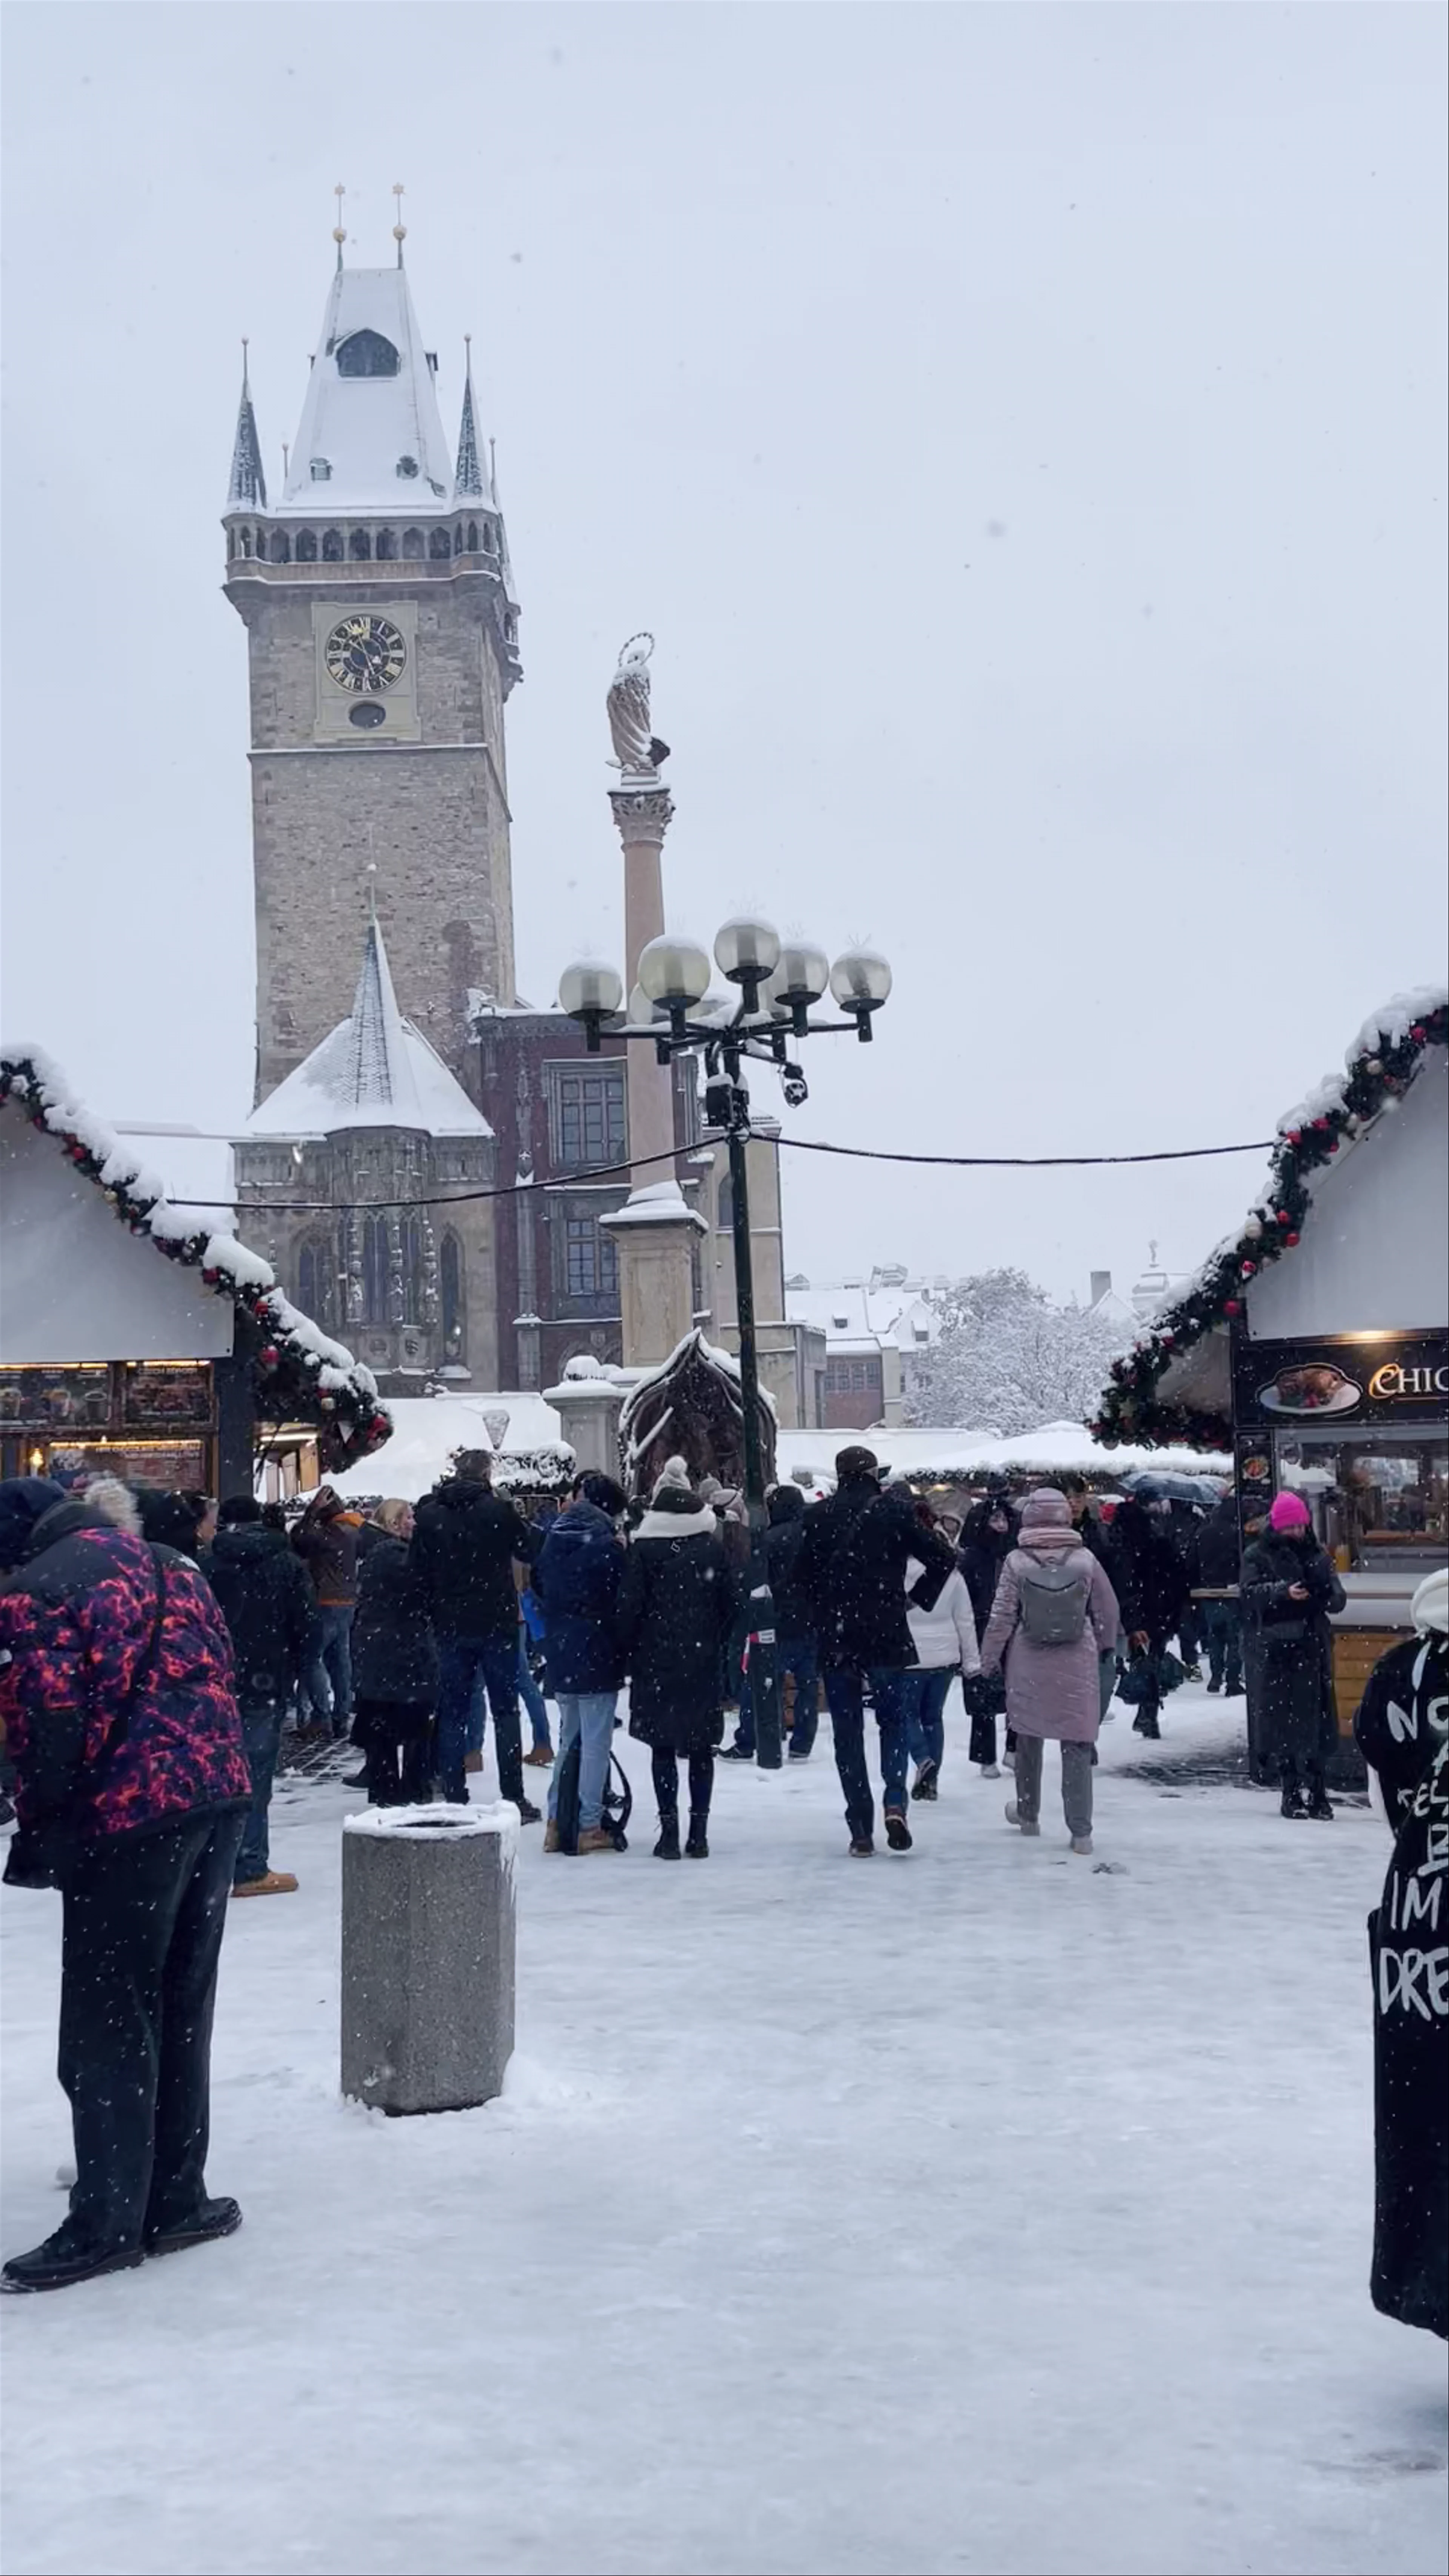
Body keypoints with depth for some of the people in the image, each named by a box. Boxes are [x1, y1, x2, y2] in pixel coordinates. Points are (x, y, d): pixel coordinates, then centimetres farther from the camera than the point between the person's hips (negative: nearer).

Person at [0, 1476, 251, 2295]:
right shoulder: (171, 1566, 15)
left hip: (126, 1820, -7)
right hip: (219, 1795, 7)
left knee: (107, 2025, 2)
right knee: (182, 2010, 15)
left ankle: (107, 2226, 6)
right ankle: (175, 2199, 21)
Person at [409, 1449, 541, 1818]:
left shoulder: (429, 1516, 0)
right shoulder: (499, 1510, -10)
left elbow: (419, 1570, 3)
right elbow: (531, 1552, 0)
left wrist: (435, 1614, 10)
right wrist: (518, 1522, 16)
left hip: (451, 1628, 2)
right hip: (497, 1625, -2)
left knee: (453, 1715, 8)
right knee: (505, 1712, 5)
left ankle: (454, 1799, 6)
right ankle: (513, 1798, 4)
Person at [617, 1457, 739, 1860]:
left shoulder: (644, 1548, -5)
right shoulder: (713, 1546, 3)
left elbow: (630, 1604, -8)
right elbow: (731, 1601, 4)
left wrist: (630, 1650, 3)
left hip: (657, 1661, -2)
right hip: (704, 1660, 2)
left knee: (663, 1746, 4)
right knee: (701, 1747, 8)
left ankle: (669, 1830, -1)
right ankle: (699, 1832, 7)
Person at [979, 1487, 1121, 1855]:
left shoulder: (1017, 1561, -9)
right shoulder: (1085, 1559, -5)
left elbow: (1002, 1617, -5)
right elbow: (1108, 1611, 4)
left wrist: (989, 1660, 6)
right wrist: (1104, 1646, 22)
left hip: (1029, 1666, 0)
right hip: (1077, 1666, 0)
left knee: (1029, 1738, 18)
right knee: (1077, 1745, 4)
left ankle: (1028, 1813, 32)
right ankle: (1081, 1831, 0)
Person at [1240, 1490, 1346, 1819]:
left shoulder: (1316, 1555, 14)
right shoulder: (1258, 1555, 4)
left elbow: (1338, 1599, 13)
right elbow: (1251, 1592, -9)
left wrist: (1326, 1592, -10)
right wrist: (1283, 1592, -25)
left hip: (1314, 1647, 3)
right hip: (1279, 1650, -3)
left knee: (1318, 1717, 2)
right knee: (1285, 1719, -4)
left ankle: (1314, 1790, 8)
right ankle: (1294, 1792, 2)